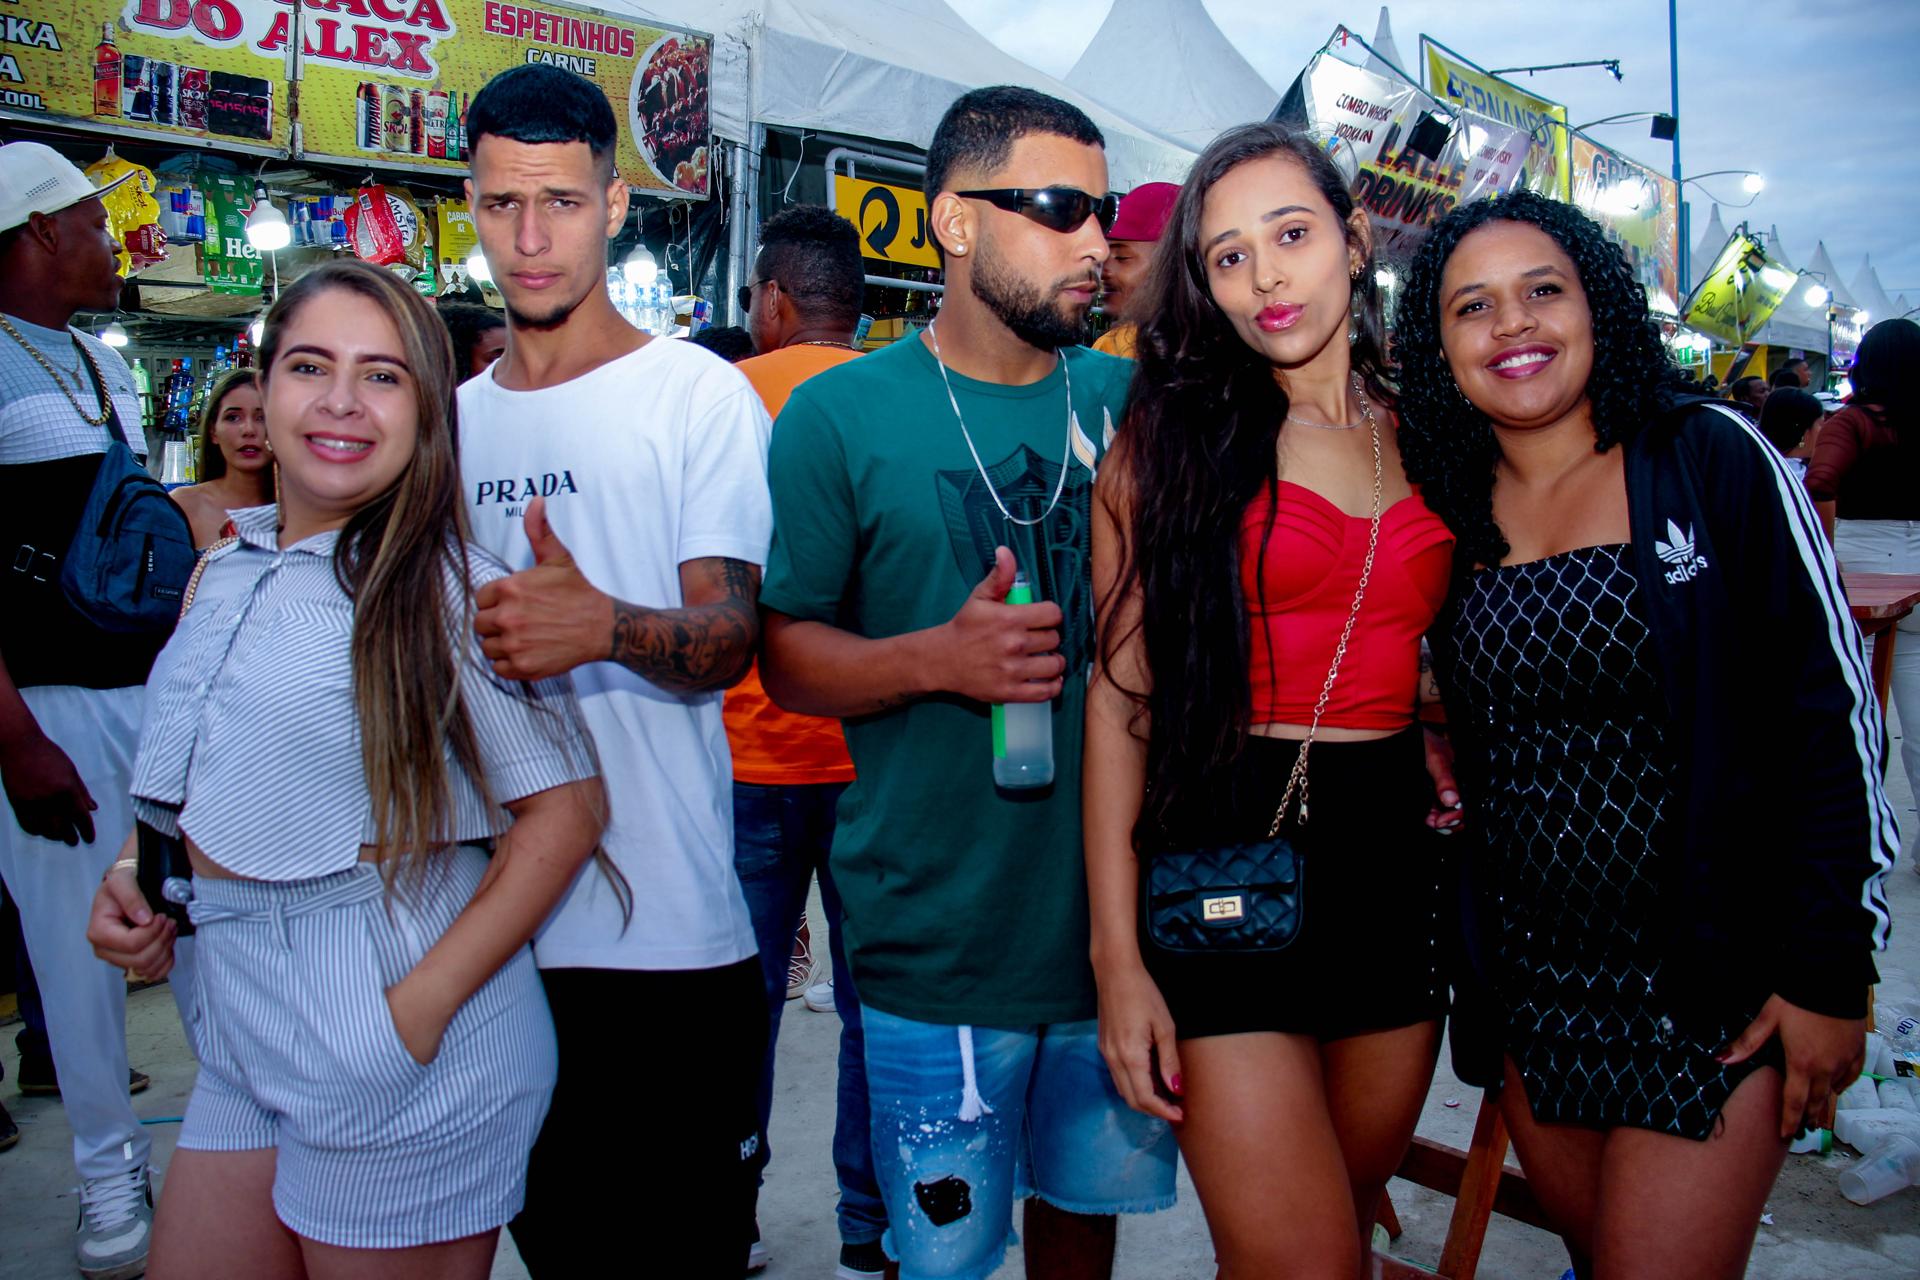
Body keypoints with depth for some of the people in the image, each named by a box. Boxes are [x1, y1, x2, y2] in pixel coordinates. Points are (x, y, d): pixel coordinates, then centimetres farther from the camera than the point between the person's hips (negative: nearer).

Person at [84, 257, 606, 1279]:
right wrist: (134, 876, 4)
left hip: (397, 1054, -7)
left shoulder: (450, 590, -15)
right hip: (242, 1038, 7)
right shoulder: (227, 572, 9)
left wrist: (420, 1008, -21)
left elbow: (564, 809, -18)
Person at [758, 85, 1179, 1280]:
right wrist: (937, 659, -23)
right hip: (938, 943, -3)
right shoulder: (840, 413, -5)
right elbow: (789, 655, -4)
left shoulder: (1131, 403, 4)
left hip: (1120, 916, 3)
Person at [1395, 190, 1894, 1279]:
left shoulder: (1713, 462, -9)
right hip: (1528, 986, 4)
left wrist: (1831, 969, -11)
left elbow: (1834, 712, -9)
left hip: (1715, 986, -4)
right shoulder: (1449, 510, 3)